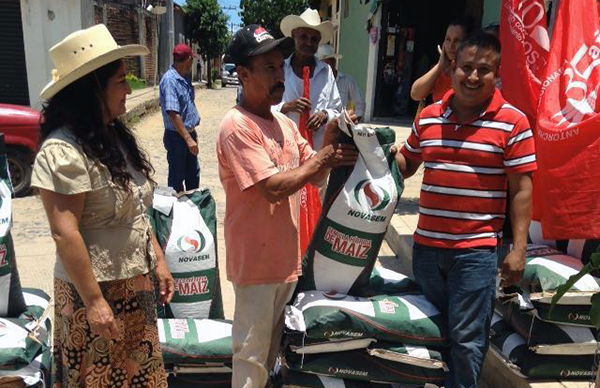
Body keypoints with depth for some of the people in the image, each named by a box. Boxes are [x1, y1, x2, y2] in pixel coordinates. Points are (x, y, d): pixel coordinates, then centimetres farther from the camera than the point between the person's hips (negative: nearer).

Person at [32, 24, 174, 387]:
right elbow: (64, 234, -22)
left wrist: (158, 260, 12)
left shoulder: (117, 137, 6)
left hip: (135, 283, 8)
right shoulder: (63, 151, -20)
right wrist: (94, 301, -20)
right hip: (96, 288, -7)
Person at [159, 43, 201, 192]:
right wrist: (188, 139, -27)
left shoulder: (185, 78, 6)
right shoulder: (169, 80, -20)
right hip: (176, 137, -8)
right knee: (177, 177, 6)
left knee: (193, 173, 18)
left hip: (189, 133, 9)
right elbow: (173, 114, -26)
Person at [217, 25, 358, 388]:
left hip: (287, 257, 8)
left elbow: (315, 178, 10)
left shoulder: (285, 123, 8)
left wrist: (328, 142, -7)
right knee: (252, 355, 7)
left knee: (272, 348, 22)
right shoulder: (236, 126, -17)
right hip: (256, 261, -7)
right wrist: (322, 157, -17)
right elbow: (274, 188, -24)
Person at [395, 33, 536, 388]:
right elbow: (406, 165, 17)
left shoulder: (513, 123, -7)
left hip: (477, 249, -5)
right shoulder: (428, 118, 5)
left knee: (466, 338, 4)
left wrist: (518, 248, -11)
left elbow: (521, 189, -7)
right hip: (426, 245, 5)